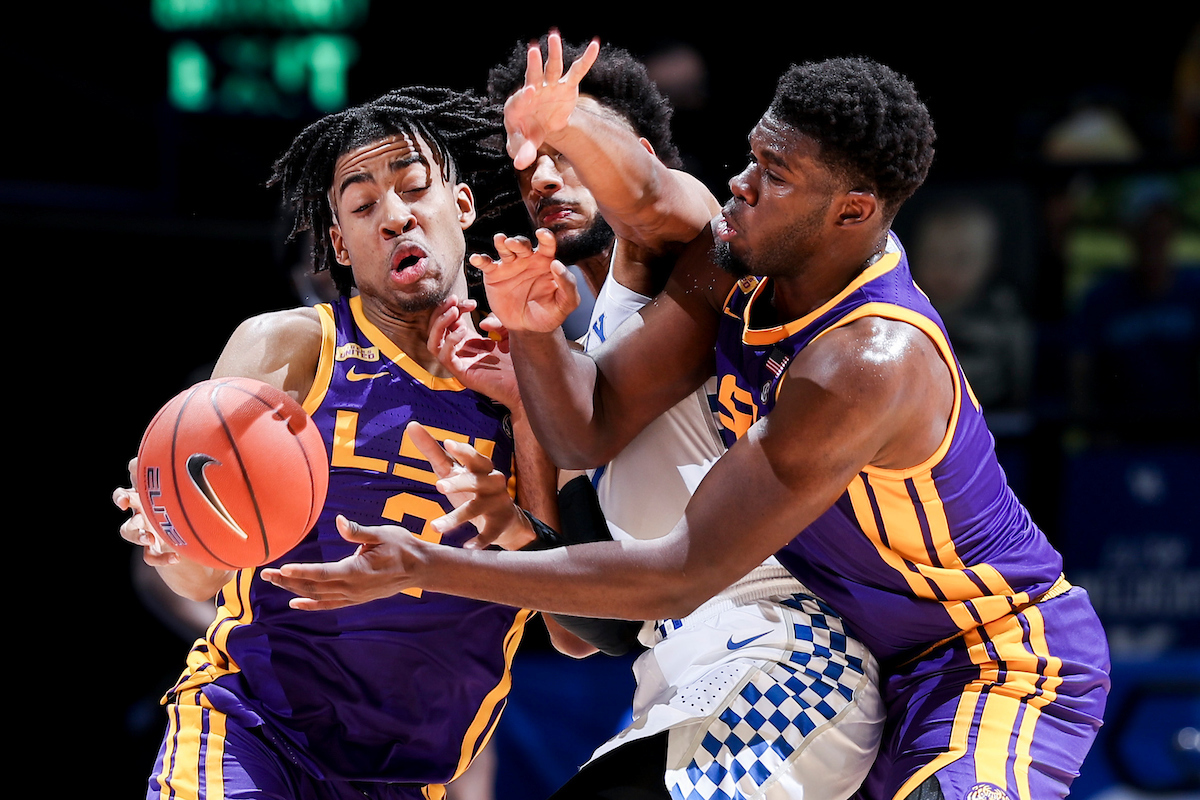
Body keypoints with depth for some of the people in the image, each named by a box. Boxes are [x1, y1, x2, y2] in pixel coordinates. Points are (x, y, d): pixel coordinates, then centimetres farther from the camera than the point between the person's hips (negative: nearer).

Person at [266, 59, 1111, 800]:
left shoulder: (868, 362, -35)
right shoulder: (734, 264, -9)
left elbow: (680, 578, -33)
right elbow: (590, 429, -6)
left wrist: (430, 568, -33)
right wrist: (534, 333, -30)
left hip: (1004, 662, -9)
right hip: (879, 654, 9)